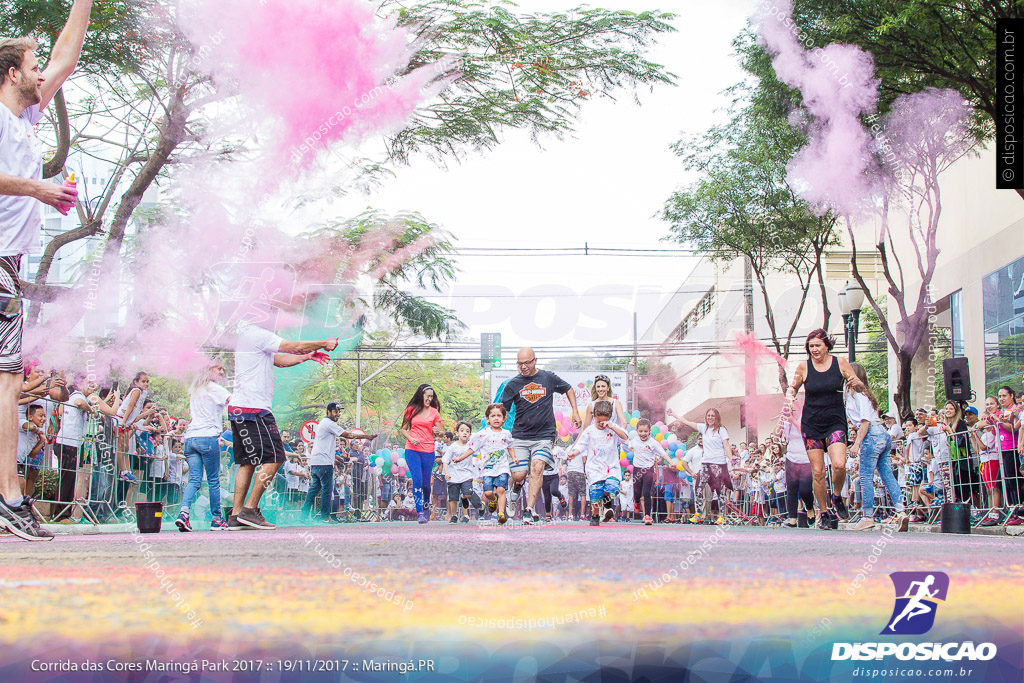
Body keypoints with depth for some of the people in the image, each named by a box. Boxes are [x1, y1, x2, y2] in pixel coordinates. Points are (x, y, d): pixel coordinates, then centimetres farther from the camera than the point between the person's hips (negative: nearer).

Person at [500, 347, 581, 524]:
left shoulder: (548, 378, 2)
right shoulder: (513, 384, 1)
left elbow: (568, 389, 20)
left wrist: (575, 412, 12)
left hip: (544, 435, -1)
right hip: (520, 435, 1)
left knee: (537, 468, -21)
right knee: (518, 475, -5)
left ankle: (529, 510, -20)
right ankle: (517, 485, 34)